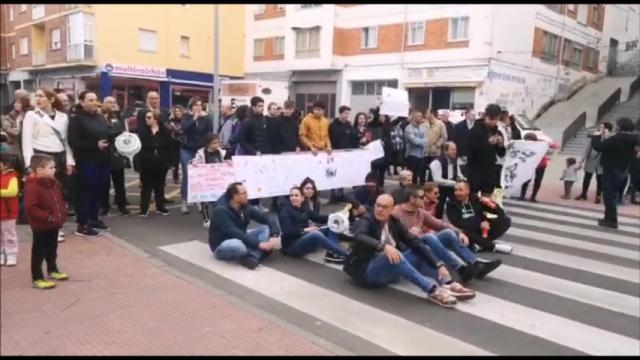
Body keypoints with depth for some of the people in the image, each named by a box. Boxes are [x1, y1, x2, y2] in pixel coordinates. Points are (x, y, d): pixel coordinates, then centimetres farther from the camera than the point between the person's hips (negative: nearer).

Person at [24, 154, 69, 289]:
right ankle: (37, 278, 12)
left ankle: (53, 270, 41)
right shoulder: (32, 187, -22)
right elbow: (31, 209, -26)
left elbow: (60, 201, 18)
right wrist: (48, 217, -27)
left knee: (52, 249, 23)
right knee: (39, 252, 3)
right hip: (41, 227, -8)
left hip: (54, 225, 8)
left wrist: (63, 214, 5)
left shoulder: (54, 183, 5)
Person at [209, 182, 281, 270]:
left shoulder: (245, 206, -4)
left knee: (266, 228, -9)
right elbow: (234, 233, -33)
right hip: (222, 246, -7)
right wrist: (258, 244, -37)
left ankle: (252, 256, -28)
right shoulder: (221, 211, -24)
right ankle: (259, 252, -11)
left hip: (240, 240, 7)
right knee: (239, 245, -42)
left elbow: (266, 218, -5)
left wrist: (275, 235, -24)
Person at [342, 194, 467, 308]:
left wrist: (439, 264, -14)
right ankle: (432, 290, -40)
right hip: (367, 271, -6)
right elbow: (359, 237, -32)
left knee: (419, 252, -6)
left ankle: (447, 285, -21)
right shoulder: (367, 220, -9)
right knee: (391, 256, -34)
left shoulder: (395, 222, 5)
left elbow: (416, 243, -2)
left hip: (390, 271, 6)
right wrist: (383, 246, -48)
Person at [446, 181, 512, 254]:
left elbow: (501, 213, 6)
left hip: (482, 230, 3)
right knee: (461, 232, -37)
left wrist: (490, 204, -15)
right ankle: (494, 246, -20)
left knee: (506, 220, -11)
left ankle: (482, 243, -24)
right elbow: (457, 224, -18)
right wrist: (479, 225, -23)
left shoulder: (476, 199, 4)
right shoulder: (451, 205, -4)